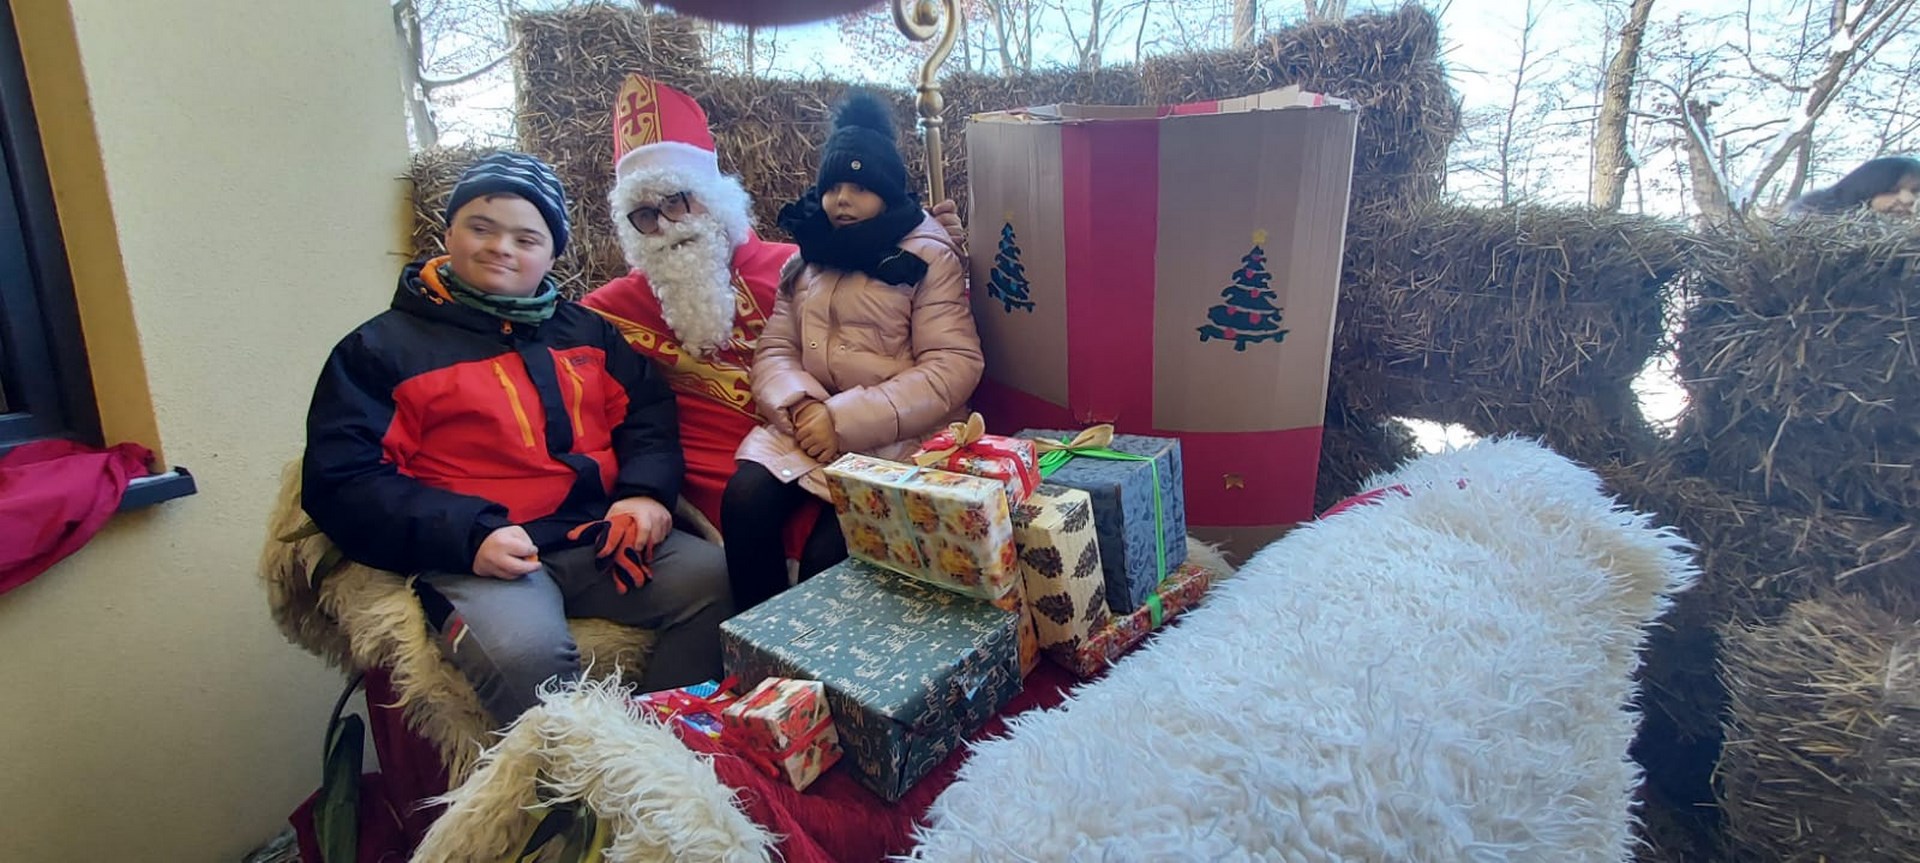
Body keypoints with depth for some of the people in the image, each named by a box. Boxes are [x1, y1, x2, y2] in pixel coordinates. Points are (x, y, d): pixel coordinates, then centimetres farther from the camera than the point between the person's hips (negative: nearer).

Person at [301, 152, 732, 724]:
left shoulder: (585, 330, 23)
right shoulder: (382, 348, 10)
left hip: (600, 537, 4)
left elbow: (649, 416, 18)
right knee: (524, 651, -35)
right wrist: (468, 536, -15)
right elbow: (340, 481, 1)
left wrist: (644, 491, -5)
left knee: (716, 578, -22)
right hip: (476, 556, -3)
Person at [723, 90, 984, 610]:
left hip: (898, 432, -4)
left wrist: (847, 420, -19)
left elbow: (954, 367, -12)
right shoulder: (807, 257, 17)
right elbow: (775, 350, 11)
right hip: (808, 424, 5)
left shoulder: (929, 257, -1)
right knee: (745, 498, -23)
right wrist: (799, 405, -14)